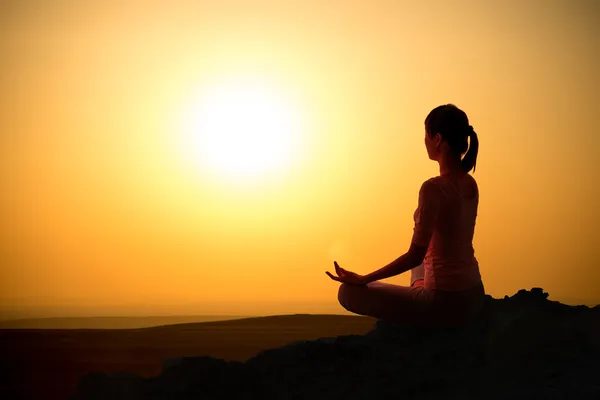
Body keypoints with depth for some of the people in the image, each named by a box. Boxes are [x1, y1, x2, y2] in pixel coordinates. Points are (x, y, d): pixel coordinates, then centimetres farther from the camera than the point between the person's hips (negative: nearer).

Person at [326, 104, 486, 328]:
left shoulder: (433, 188, -22)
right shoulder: (470, 184, 4)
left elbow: (416, 255, -21)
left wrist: (363, 279, -12)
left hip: (446, 303, -9)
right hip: (474, 296, 9)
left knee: (348, 292, -1)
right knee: (419, 266, 39)